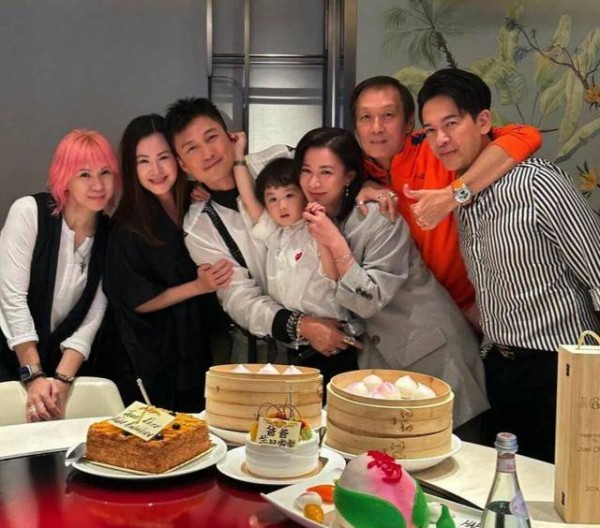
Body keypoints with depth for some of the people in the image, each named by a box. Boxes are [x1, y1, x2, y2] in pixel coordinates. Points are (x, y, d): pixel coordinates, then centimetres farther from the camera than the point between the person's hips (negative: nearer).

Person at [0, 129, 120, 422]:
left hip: (62, 363, 3)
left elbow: (92, 317, -5)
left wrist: (62, 379, -17)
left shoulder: (110, 234, -2)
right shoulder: (29, 211, -12)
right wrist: (34, 376, -20)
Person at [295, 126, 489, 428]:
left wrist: (336, 245, -31)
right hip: (379, 352, 6)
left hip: (427, 350, -6)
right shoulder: (313, 217, 0)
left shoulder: (380, 219, -21)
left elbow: (370, 302, -25)